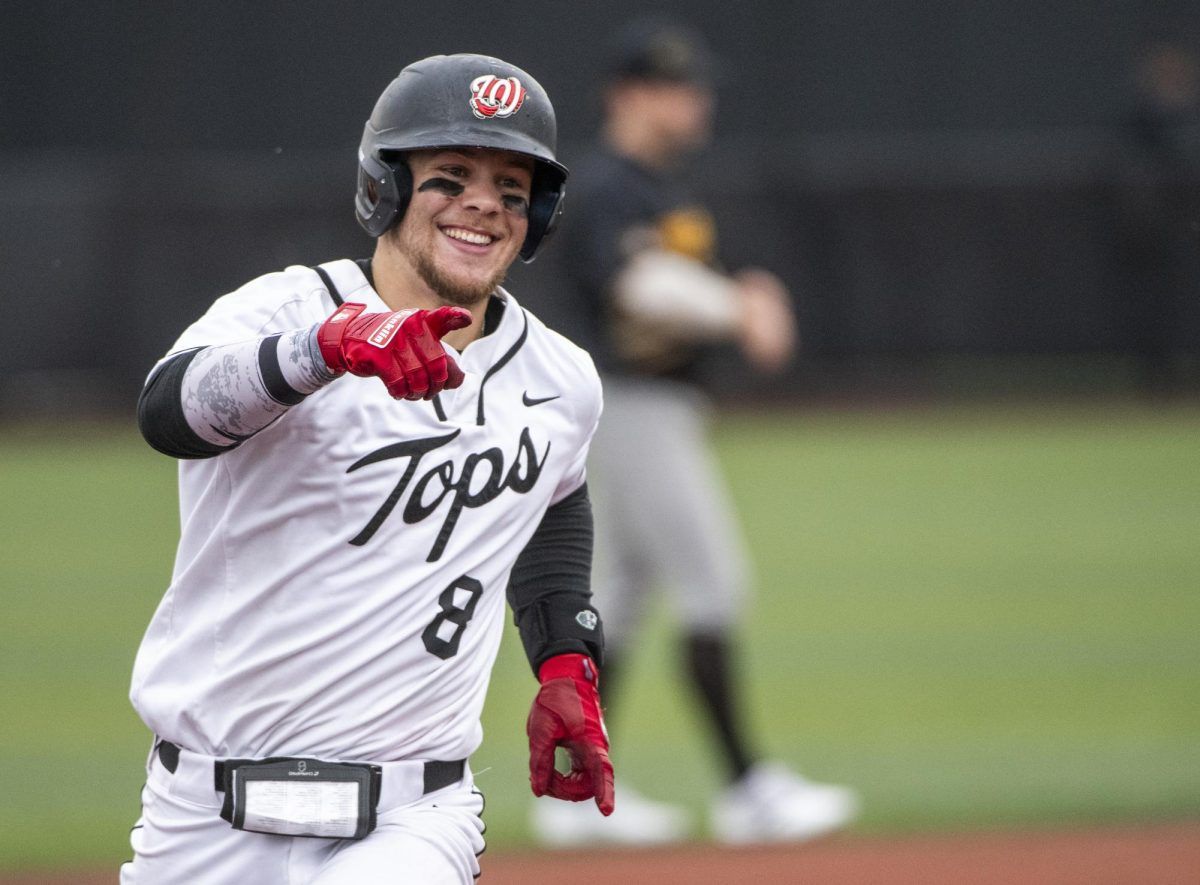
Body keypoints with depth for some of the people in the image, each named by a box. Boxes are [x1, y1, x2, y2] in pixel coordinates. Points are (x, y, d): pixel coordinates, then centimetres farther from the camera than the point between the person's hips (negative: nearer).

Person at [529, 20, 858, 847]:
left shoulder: (664, 186, 18)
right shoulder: (604, 189, -14)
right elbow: (643, 286, -28)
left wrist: (745, 300, -1)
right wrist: (737, 311, -33)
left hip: (664, 405, 10)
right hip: (632, 401, -10)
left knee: (621, 592, 12)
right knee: (711, 581, -12)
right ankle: (746, 786, -12)